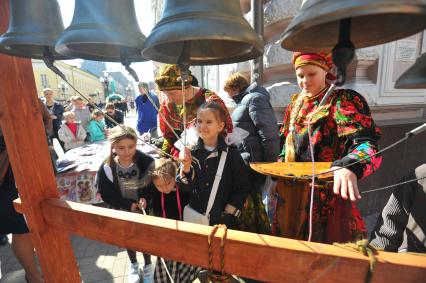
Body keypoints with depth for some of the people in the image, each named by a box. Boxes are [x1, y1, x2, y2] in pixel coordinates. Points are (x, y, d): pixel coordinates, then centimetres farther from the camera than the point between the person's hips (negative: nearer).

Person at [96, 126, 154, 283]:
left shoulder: (146, 161, -25)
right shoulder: (107, 168, -22)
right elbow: (106, 194, -14)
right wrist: (129, 204, -19)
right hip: (123, 212, 1)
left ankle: (148, 266, 48)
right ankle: (134, 265, 53)